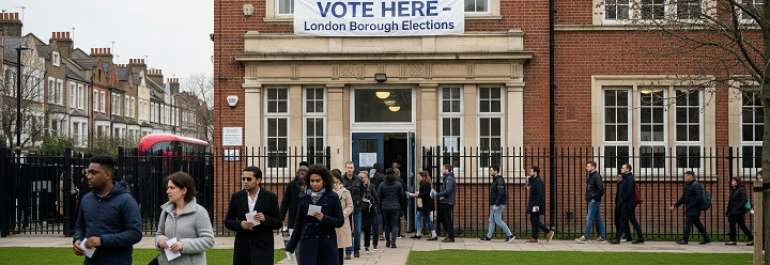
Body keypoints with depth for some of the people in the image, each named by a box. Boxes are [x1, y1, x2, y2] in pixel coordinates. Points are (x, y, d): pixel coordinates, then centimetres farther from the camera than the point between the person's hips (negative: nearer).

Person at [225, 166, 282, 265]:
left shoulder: (270, 197, -1)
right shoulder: (236, 197, 6)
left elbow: (278, 223, 2)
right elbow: (227, 221, 7)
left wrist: (265, 219, -18)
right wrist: (240, 224, -13)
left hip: (263, 247, -3)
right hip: (242, 248, 3)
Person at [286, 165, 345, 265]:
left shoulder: (333, 197, -3)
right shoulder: (304, 198, 5)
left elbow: (340, 221, -3)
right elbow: (299, 223, 11)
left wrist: (324, 218, -20)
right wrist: (291, 246, 10)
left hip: (327, 245, -1)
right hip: (308, 244, 1)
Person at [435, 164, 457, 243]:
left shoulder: (449, 179, -15)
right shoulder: (447, 178, 17)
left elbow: (448, 190, -25)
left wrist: (437, 194, -18)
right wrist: (441, 196, 8)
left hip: (447, 203, -10)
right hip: (444, 202, 10)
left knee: (447, 220, -5)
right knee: (443, 219, 15)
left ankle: (451, 237, 0)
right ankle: (449, 234, 21)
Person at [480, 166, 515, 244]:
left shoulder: (499, 180, -17)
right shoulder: (495, 180, 15)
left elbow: (501, 193, -24)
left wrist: (496, 204, -26)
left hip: (498, 205, -10)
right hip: (494, 204, 10)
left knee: (498, 220, -9)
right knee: (491, 220, 10)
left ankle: (510, 235, -5)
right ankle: (488, 237, 13)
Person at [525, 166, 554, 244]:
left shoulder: (538, 182, -15)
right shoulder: (533, 181, 16)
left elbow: (540, 194, -22)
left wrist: (537, 205, -26)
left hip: (536, 205, -10)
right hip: (532, 205, 10)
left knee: (535, 221, -8)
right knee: (533, 220, 8)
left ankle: (548, 232, -1)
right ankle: (534, 238, 9)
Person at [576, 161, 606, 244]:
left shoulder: (596, 176, -14)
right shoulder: (590, 176, 15)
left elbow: (601, 189, -21)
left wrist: (595, 198, -17)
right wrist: (588, 197, 12)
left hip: (594, 201, -10)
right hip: (591, 201, 10)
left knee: (589, 219, -8)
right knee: (598, 219, 10)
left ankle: (585, 237, -7)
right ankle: (603, 237, 13)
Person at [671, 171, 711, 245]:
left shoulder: (696, 185, -14)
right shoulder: (687, 185, 16)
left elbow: (699, 198, -21)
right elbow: (683, 198, 21)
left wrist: (690, 205, -22)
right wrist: (675, 205, 17)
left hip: (693, 209, -9)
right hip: (690, 209, 9)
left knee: (688, 223, -7)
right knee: (697, 223, 11)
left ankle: (685, 240, -3)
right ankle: (707, 239, 16)